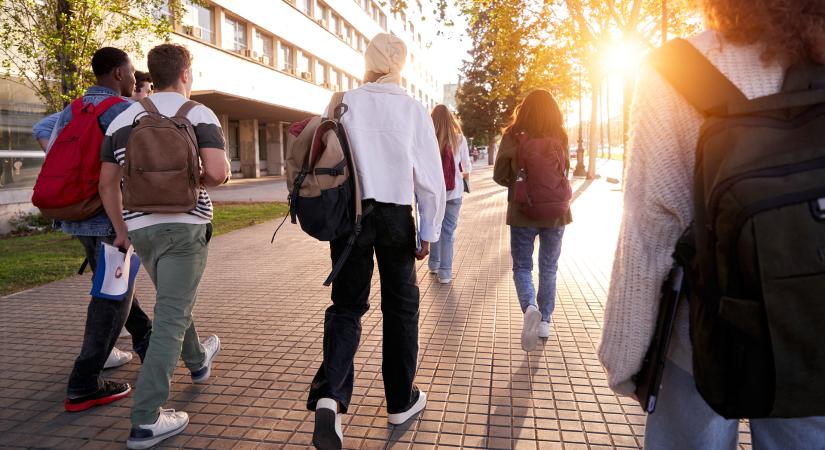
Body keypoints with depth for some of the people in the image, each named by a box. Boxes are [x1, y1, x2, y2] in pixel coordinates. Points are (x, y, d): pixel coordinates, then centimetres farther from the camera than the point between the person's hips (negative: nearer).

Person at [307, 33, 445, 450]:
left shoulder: (344, 104, -1)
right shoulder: (414, 110, -4)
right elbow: (431, 177, -5)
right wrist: (429, 231, 3)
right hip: (396, 215, -1)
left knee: (346, 304, 9)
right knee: (400, 306, 13)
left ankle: (329, 395, -10)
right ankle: (401, 400, 24)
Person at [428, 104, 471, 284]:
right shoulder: (459, 139, -5)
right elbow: (466, 168, 1)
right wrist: (464, 174, 23)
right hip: (453, 191, -1)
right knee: (448, 230, 4)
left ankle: (434, 264, 28)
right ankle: (445, 272, 4)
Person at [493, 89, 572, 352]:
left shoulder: (513, 135, -7)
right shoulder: (560, 137, -3)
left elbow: (499, 175, -5)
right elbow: (564, 172, 3)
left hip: (523, 212, -2)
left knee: (522, 267, 9)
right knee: (549, 268, 16)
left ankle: (530, 308, -16)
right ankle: (545, 321, 21)